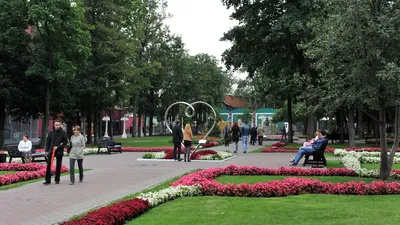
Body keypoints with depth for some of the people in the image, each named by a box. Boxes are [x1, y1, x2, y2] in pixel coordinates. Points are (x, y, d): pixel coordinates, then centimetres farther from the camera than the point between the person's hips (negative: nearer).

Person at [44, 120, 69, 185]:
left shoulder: (63, 133, -1)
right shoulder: (51, 133, 5)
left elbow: (66, 141, -3)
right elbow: (47, 142, 9)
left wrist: (58, 147, -12)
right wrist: (46, 150, 2)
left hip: (59, 151, -1)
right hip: (51, 151, 1)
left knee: (58, 166, 6)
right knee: (48, 165, -4)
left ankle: (57, 180, 15)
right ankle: (47, 180, -1)